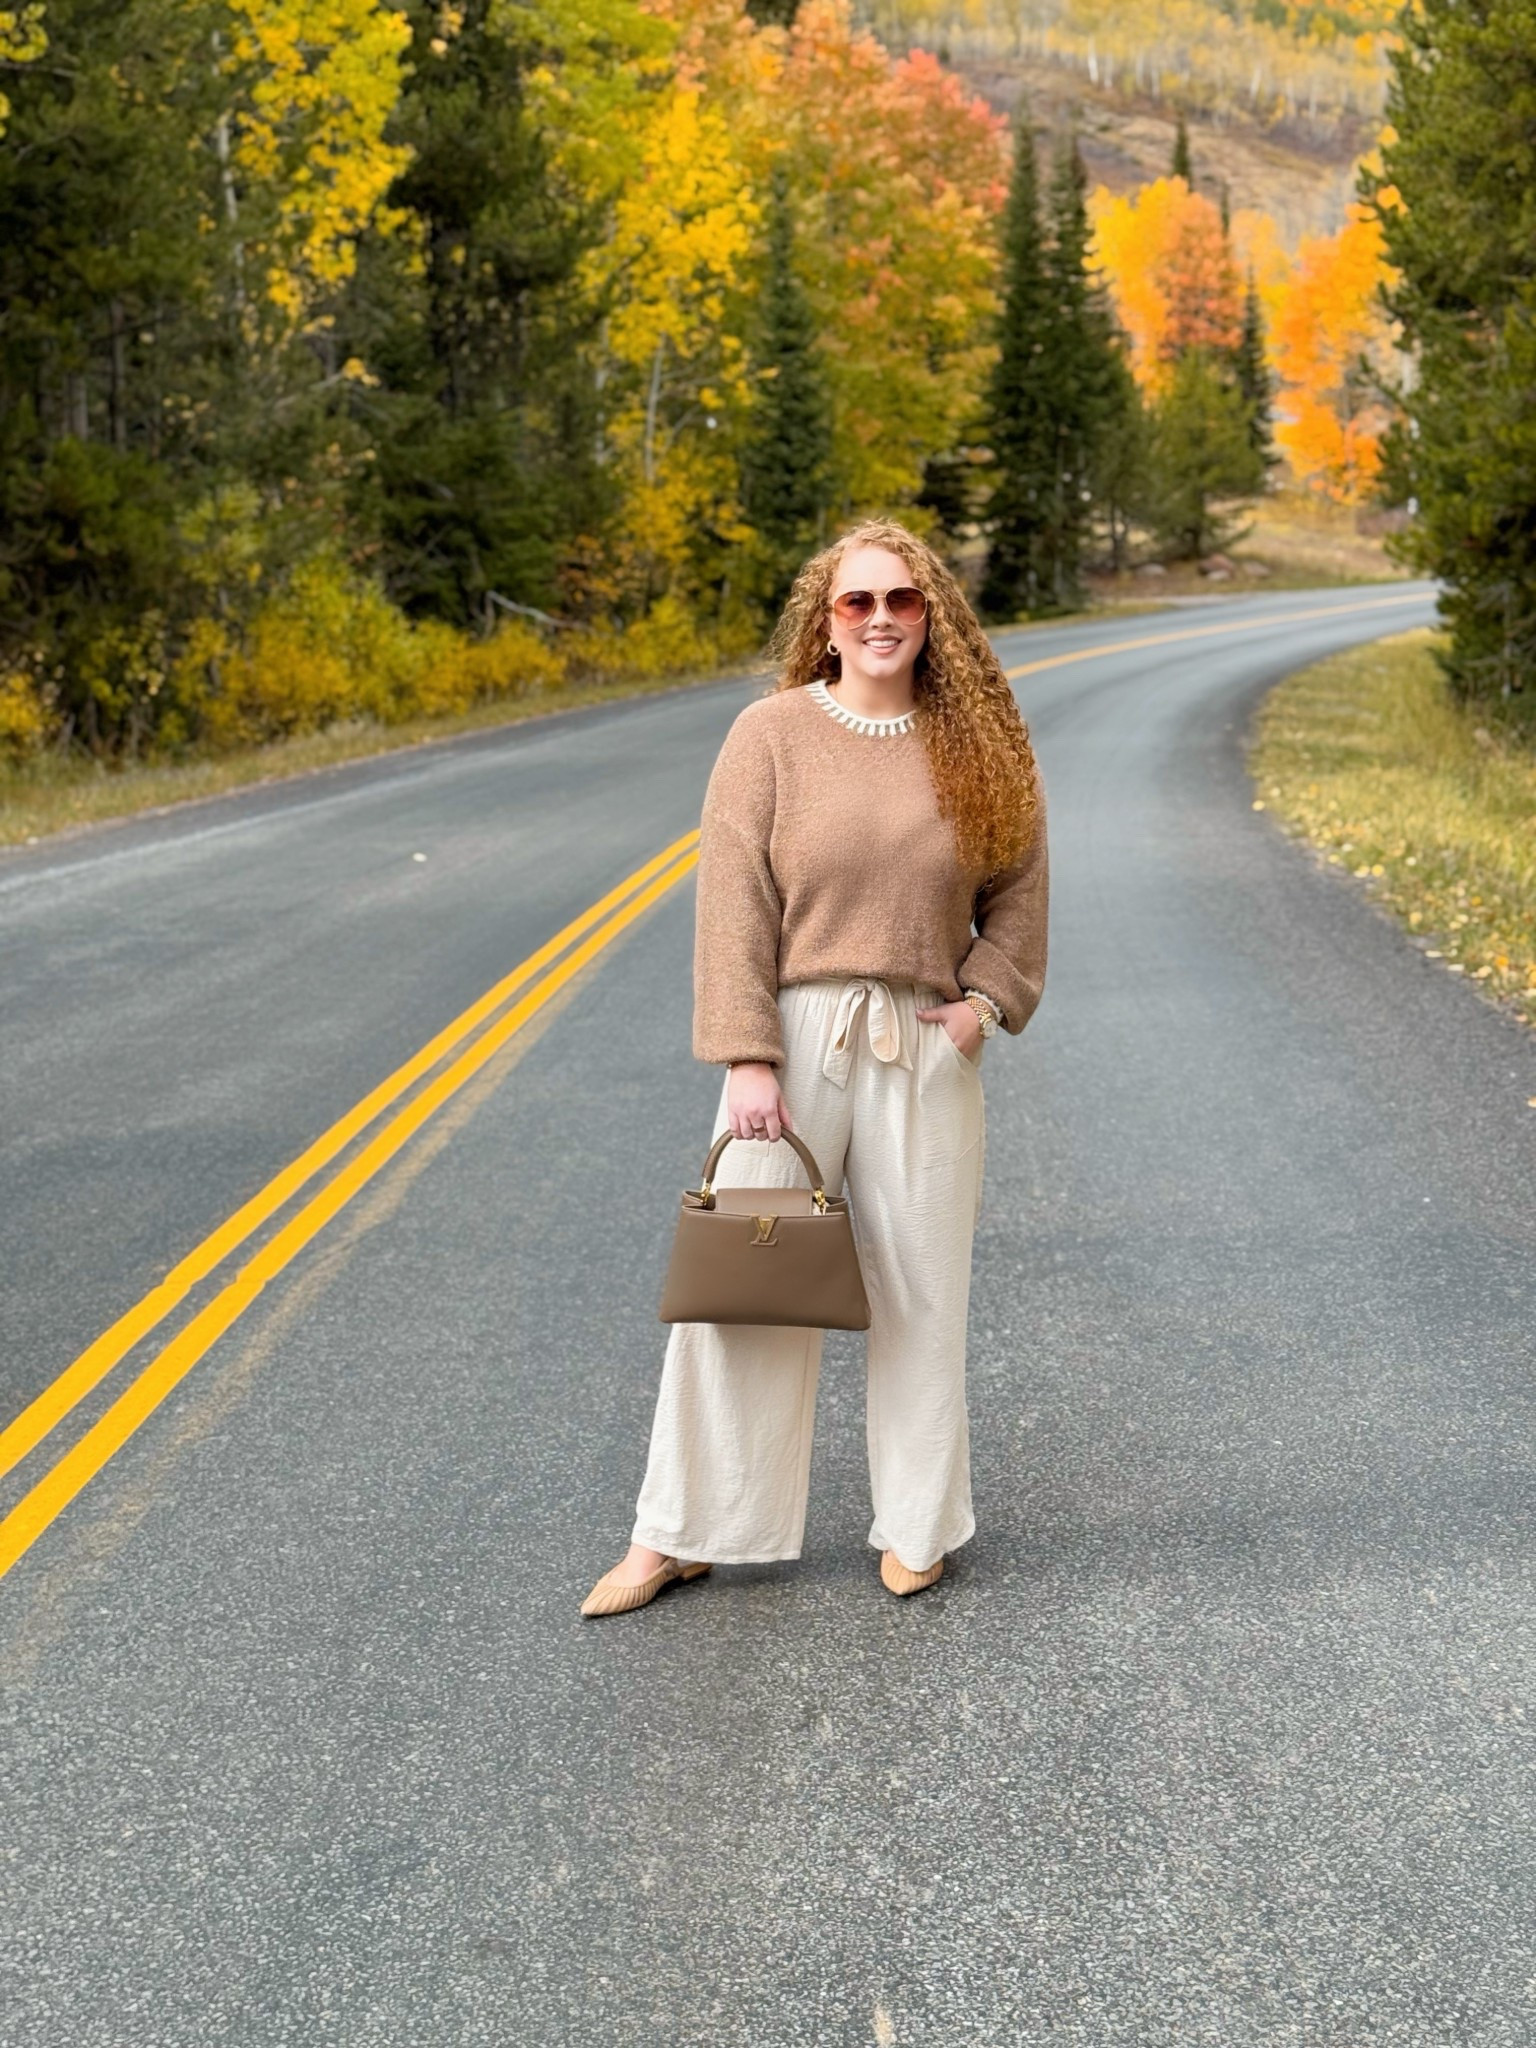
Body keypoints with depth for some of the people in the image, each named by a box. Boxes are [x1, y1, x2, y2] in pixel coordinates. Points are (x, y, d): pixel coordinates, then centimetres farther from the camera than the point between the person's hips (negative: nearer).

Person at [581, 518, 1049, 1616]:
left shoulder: (980, 743, 5)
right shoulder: (772, 734, -3)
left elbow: (1018, 887, 12)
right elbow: (734, 905, -7)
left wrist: (986, 998, -3)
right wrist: (748, 1057, -13)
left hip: (925, 1050, 2)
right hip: (796, 1037, -2)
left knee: (920, 1291, 9)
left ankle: (916, 1527, 23)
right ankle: (683, 1533, 11)